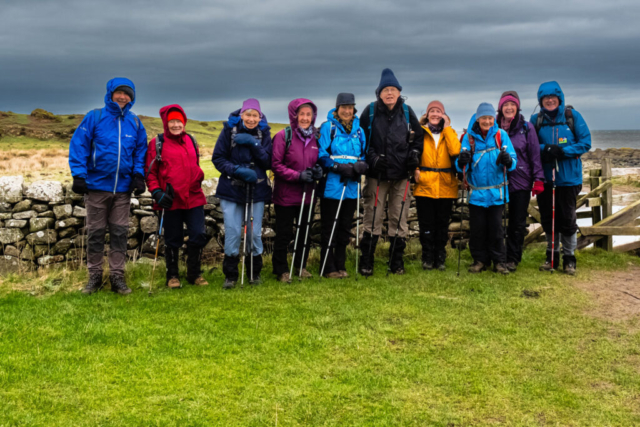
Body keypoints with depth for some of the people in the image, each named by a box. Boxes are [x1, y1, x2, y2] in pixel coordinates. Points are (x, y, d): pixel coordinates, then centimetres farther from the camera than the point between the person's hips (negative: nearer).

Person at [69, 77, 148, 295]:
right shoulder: (94, 117, -4)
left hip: (123, 188, 2)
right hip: (97, 185, -2)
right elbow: (78, 146, -6)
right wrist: (79, 175, -13)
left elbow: (141, 151, 11)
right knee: (95, 233, 7)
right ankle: (94, 276, 17)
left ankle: (117, 276, 14)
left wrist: (138, 175, -1)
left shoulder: (135, 122, 6)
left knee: (119, 233, 6)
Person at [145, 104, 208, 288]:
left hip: (194, 197, 4)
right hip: (172, 200, -4)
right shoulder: (157, 143, -2)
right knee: (173, 239, 6)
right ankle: (172, 276, 21)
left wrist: (199, 177, 11)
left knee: (199, 235, 0)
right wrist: (157, 192, -13)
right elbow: (150, 172, -3)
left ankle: (194, 274, 17)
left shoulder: (191, 141, 12)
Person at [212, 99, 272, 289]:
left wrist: (253, 144, -17)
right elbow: (218, 158, -4)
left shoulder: (264, 132, 2)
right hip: (231, 189, -1)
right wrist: (239, 170, -18)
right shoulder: (229, 129, -4)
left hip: (257, 190, 2)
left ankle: (255, 272, 22)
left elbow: (268, 162, -3)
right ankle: (230, 275, 10)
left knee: (254, 233, 4)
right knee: (232, 232, -4)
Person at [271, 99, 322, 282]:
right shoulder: (283, 136, -10)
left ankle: (301, 266, 31)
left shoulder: (315, 137, 6)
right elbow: (276, 165, -12)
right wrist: (298, 175, -21)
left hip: (307, 195, 5)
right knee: (284, 234, 4)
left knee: (305, 231, 14)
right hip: (286, 195, -5)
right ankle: (281, 270, 18)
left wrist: (318, 170, -6)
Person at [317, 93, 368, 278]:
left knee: (345, 228, 12)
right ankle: (328, 268, 10)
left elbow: (364, 155, 15)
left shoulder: (358, 130, 12)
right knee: (330, 228, 2)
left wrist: (361, 165, -8)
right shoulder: (328, 127, -3)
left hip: (351, 186, 5)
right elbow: (321, 154, -9)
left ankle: (340, 266, 23)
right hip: (332, 185, -5)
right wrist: (340, 167, -20)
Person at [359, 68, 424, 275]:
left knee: (399, 219, 6)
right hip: (377, 174, -2)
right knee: (372, 218, -1)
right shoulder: (370, 112, 0)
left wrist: (414, 154, -1)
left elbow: (418, 137, 15)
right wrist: (372, 157, -9)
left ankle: (397, 260, 16)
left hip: (401, 174, 2)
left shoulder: (407, 112, 6)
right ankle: (366, 260, 8)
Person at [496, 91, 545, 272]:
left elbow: (535, 154, 1)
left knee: (518, 223, 4)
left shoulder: (526, 127, 1)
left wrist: (538, 179, -3)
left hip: (520, 182, -1)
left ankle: (513, 259, 14)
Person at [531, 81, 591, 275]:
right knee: (547, 218, 11)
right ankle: (552, 255, 26)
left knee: (567, 219, 4)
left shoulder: (572, 116, -4)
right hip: (544, 177, 2)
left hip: (568, 178, -2)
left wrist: (563, 151, -19)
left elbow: (586, 143, -6)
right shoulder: (536, 120, 2)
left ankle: (569, 257, 18)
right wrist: (545, 149, -18)